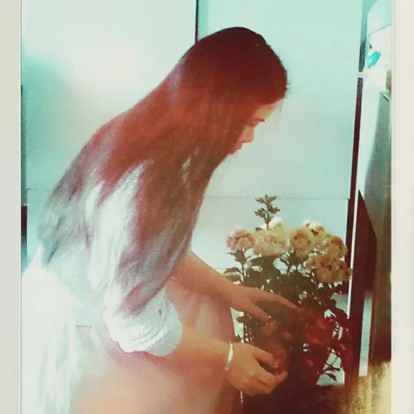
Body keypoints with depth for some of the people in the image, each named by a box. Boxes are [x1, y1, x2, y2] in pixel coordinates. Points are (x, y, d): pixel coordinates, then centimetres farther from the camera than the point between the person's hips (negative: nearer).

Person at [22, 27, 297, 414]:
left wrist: (229, 291, 8)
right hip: (69, 342, -8)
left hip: (90, 300, 8)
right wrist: (227, 358, -12)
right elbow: (139, 325, -24)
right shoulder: (144, 188, -34)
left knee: (206, 313, 18)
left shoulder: (148, 135, -7)